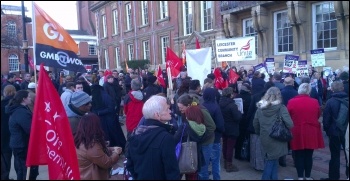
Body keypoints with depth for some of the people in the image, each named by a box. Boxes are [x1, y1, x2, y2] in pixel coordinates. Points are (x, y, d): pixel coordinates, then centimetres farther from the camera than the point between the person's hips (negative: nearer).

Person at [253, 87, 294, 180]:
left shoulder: (260, 107, 3)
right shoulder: (281, 107, -11)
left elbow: (255, 123, 10)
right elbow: (289, 124, -16)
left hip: (265, 138, 4)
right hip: (277, 138, -4)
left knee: (271, 159, 16)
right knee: (273, 160, 7)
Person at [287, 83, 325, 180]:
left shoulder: (292, 102, -10)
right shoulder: (315, 102, -5)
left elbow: (287, 117, 0)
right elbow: (318, 116, 10)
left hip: (297, 133, -1)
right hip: (311, 133, 2)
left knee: (299, 155, 9)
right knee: (308, 155, 13)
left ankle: (300, 176, 14)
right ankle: (308, 176, 22)